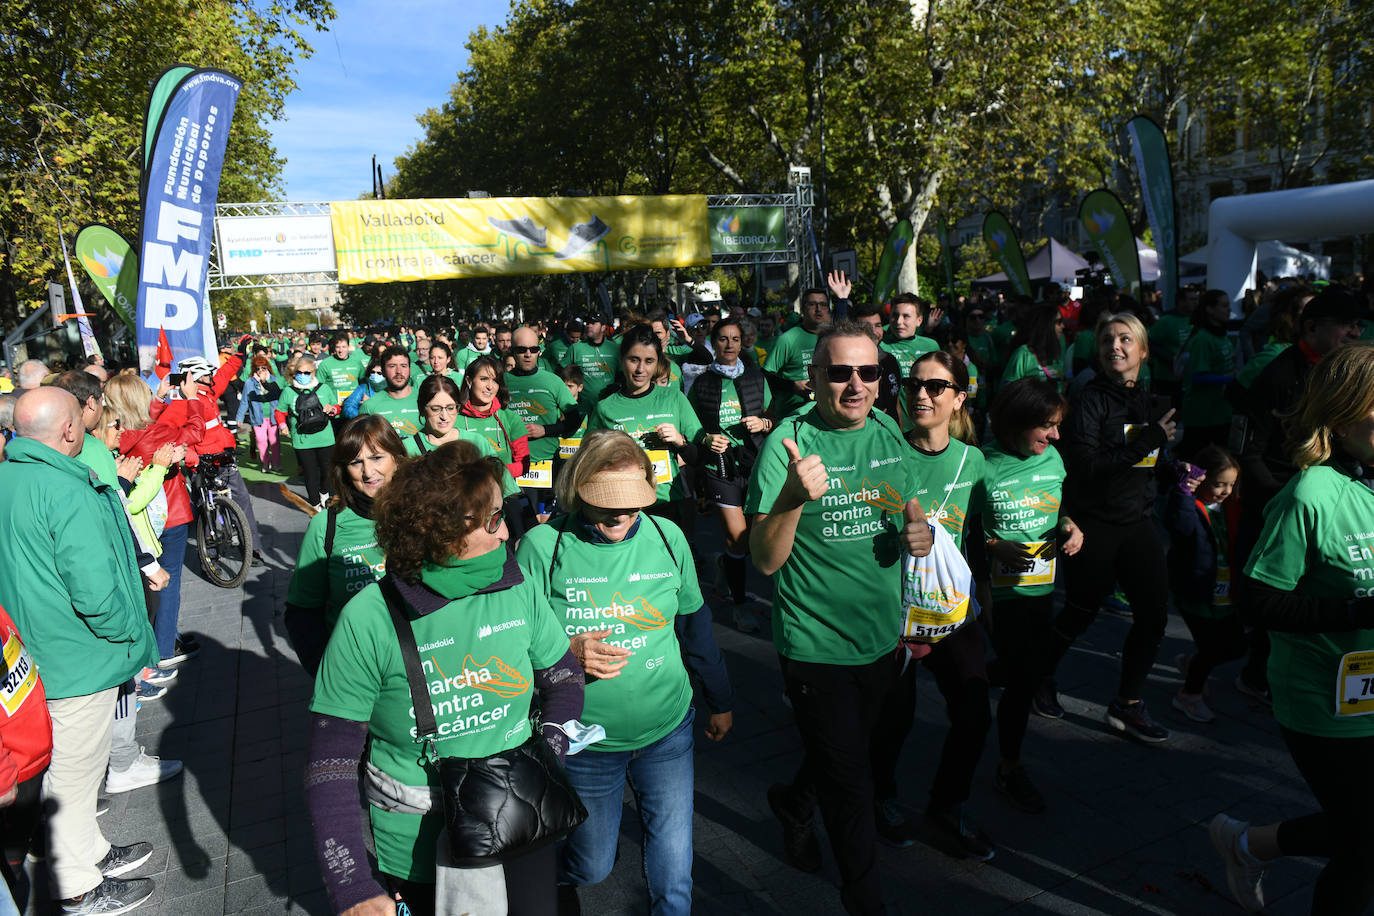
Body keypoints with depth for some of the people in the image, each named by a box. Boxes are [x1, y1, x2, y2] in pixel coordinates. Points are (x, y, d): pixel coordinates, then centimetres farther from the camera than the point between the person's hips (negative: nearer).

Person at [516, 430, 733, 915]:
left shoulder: (667, 536, -5)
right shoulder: (542, 546, -15)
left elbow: (695, 624, 8)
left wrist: (720, 700, 16)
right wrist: (568, 653, -28)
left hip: (667, 730, 2)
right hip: (585, 741, -2)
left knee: (674, 871, 7)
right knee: (591, 866, 16)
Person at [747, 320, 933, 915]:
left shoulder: (889, 432, -1)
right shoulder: (788, 442, -19)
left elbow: (909, 508, 16)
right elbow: (766, 560, -23)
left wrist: (919, 531, -8)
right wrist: (793, 497, -41)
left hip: (884, 637, 6)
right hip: (817, 647, -6)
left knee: (854, 752, 27)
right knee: (851, 786, 9)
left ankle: (793, 801, 57)